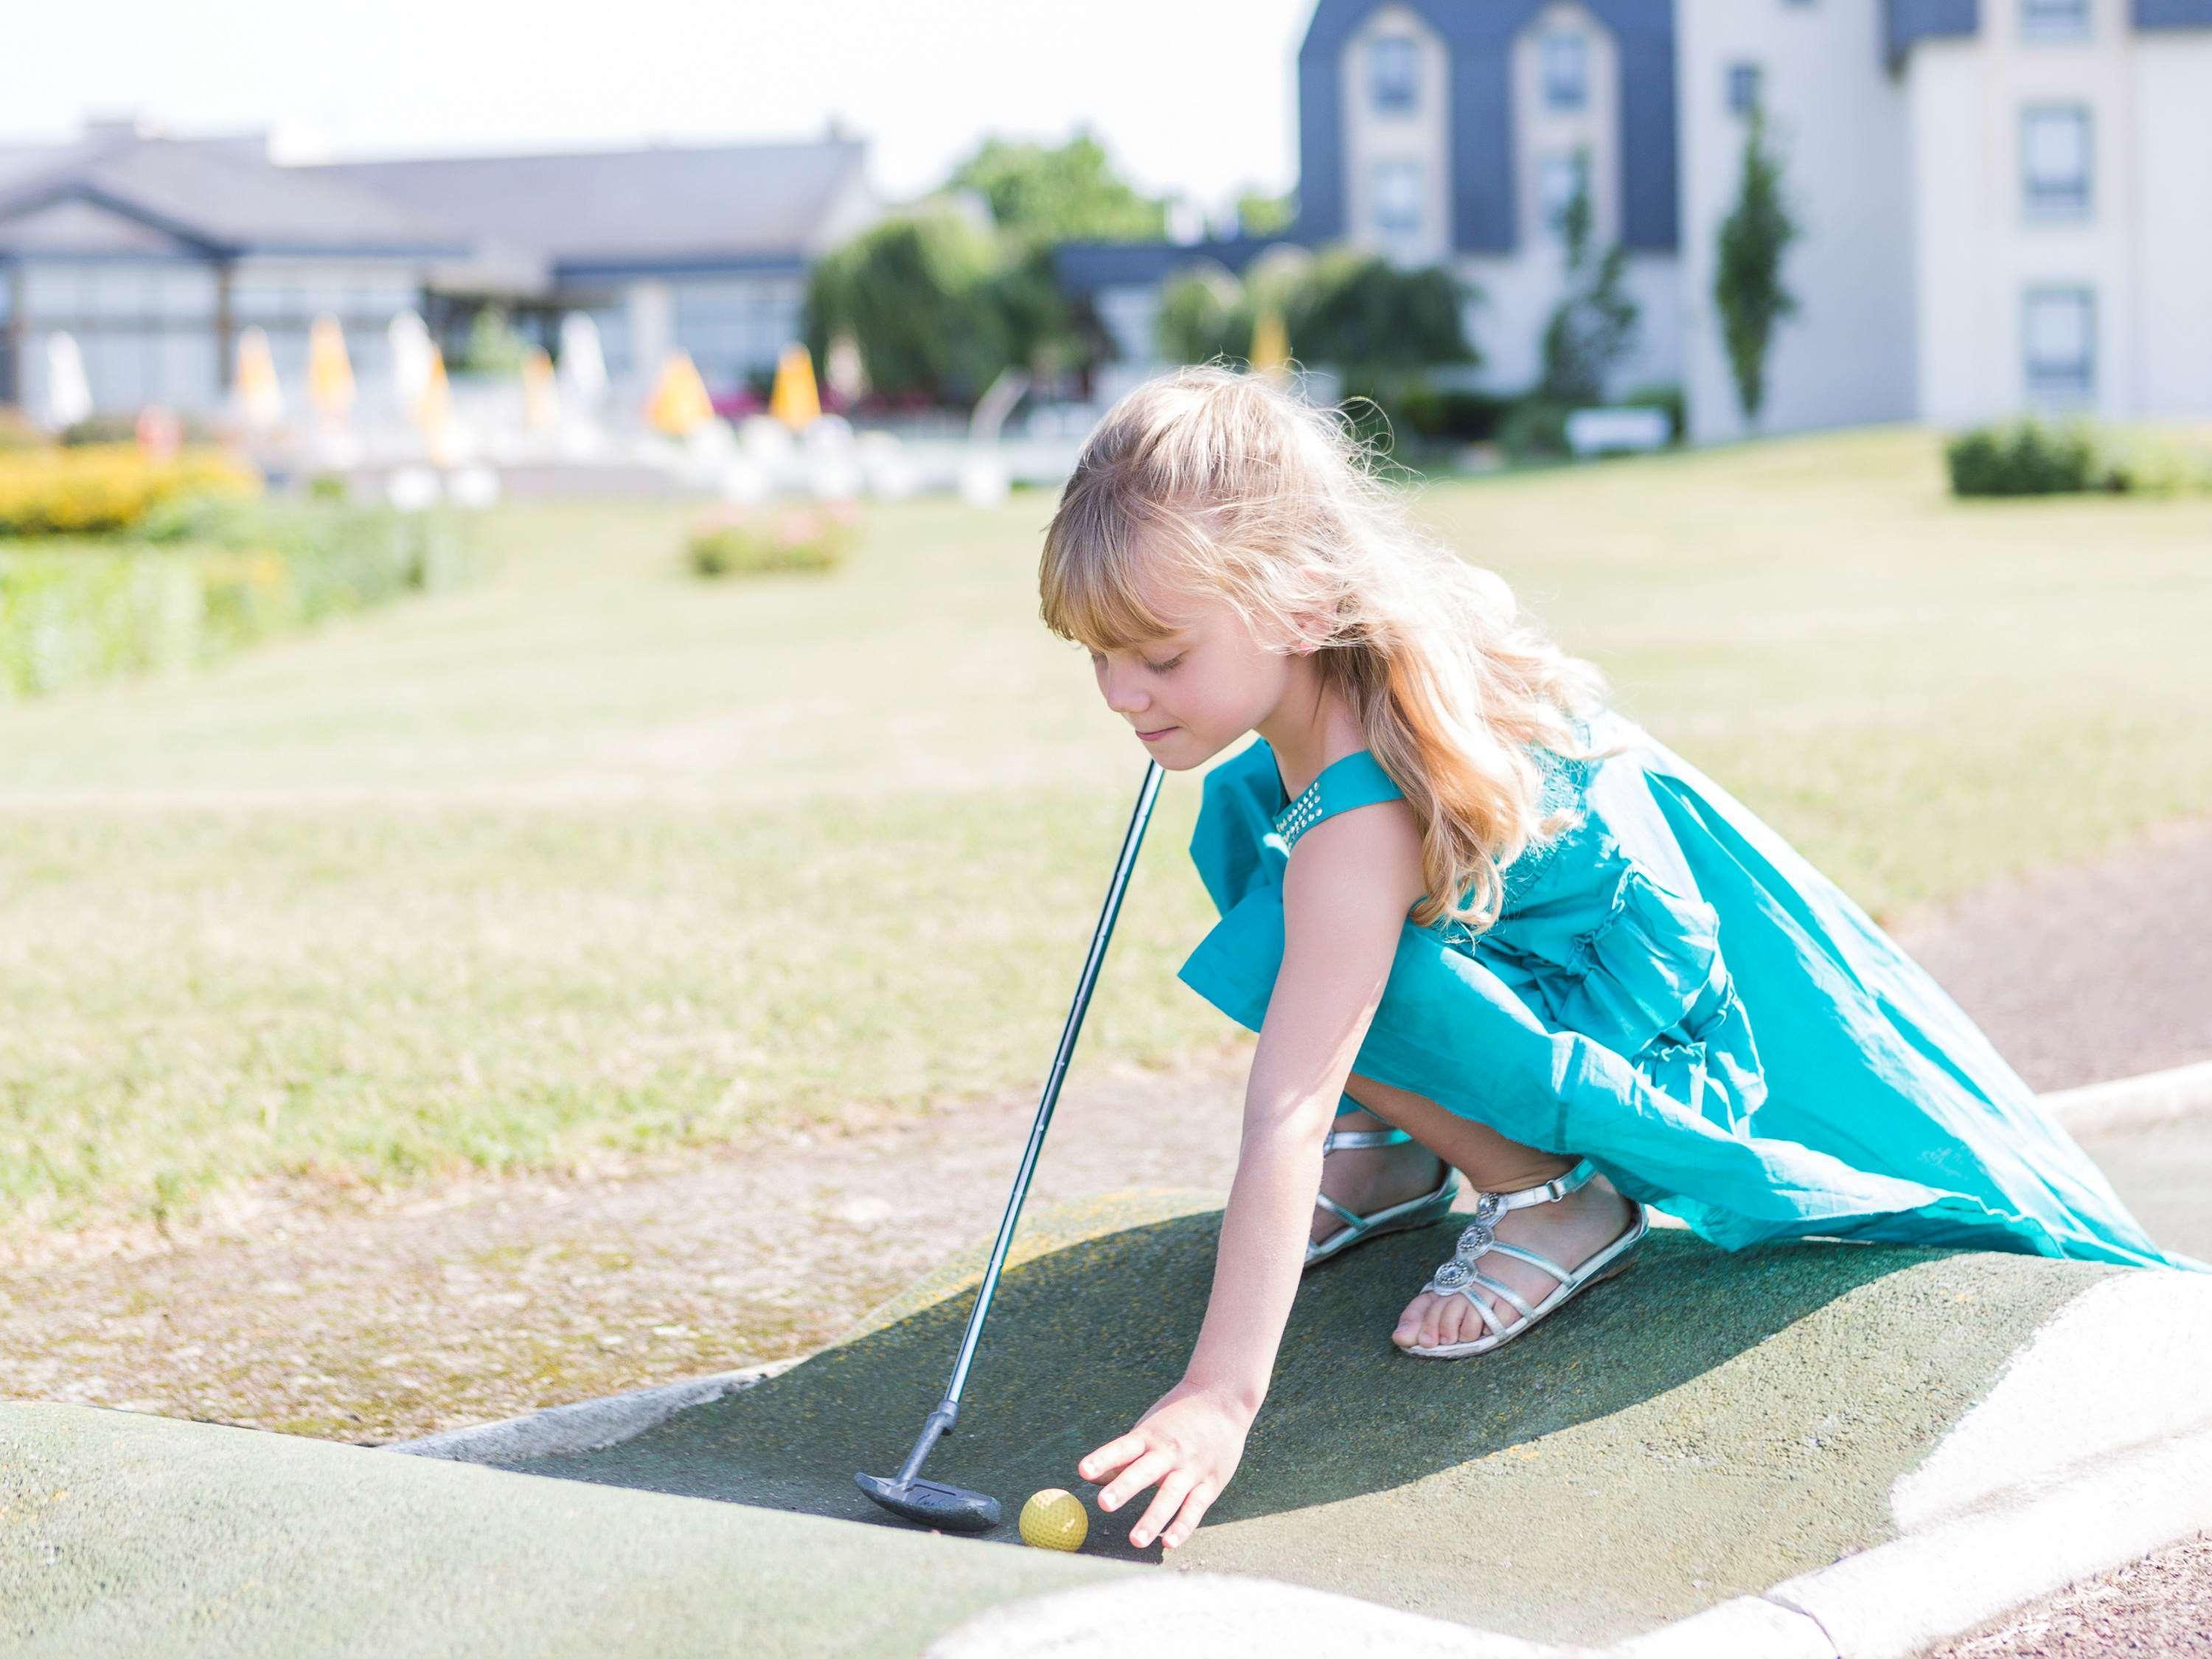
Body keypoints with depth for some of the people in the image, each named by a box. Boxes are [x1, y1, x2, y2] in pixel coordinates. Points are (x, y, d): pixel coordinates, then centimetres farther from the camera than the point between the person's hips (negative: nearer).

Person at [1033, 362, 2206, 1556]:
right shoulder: (1321, 666, -12)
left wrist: (1220, 1394, -41)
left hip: (1663, 1006, -9)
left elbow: (1287, 1114, -39)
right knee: (1240, 807, 4)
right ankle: (1390, 1155, 9)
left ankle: (1552, 1192, -9)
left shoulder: (1361, 818, -35)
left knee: (1315, 974, -31)